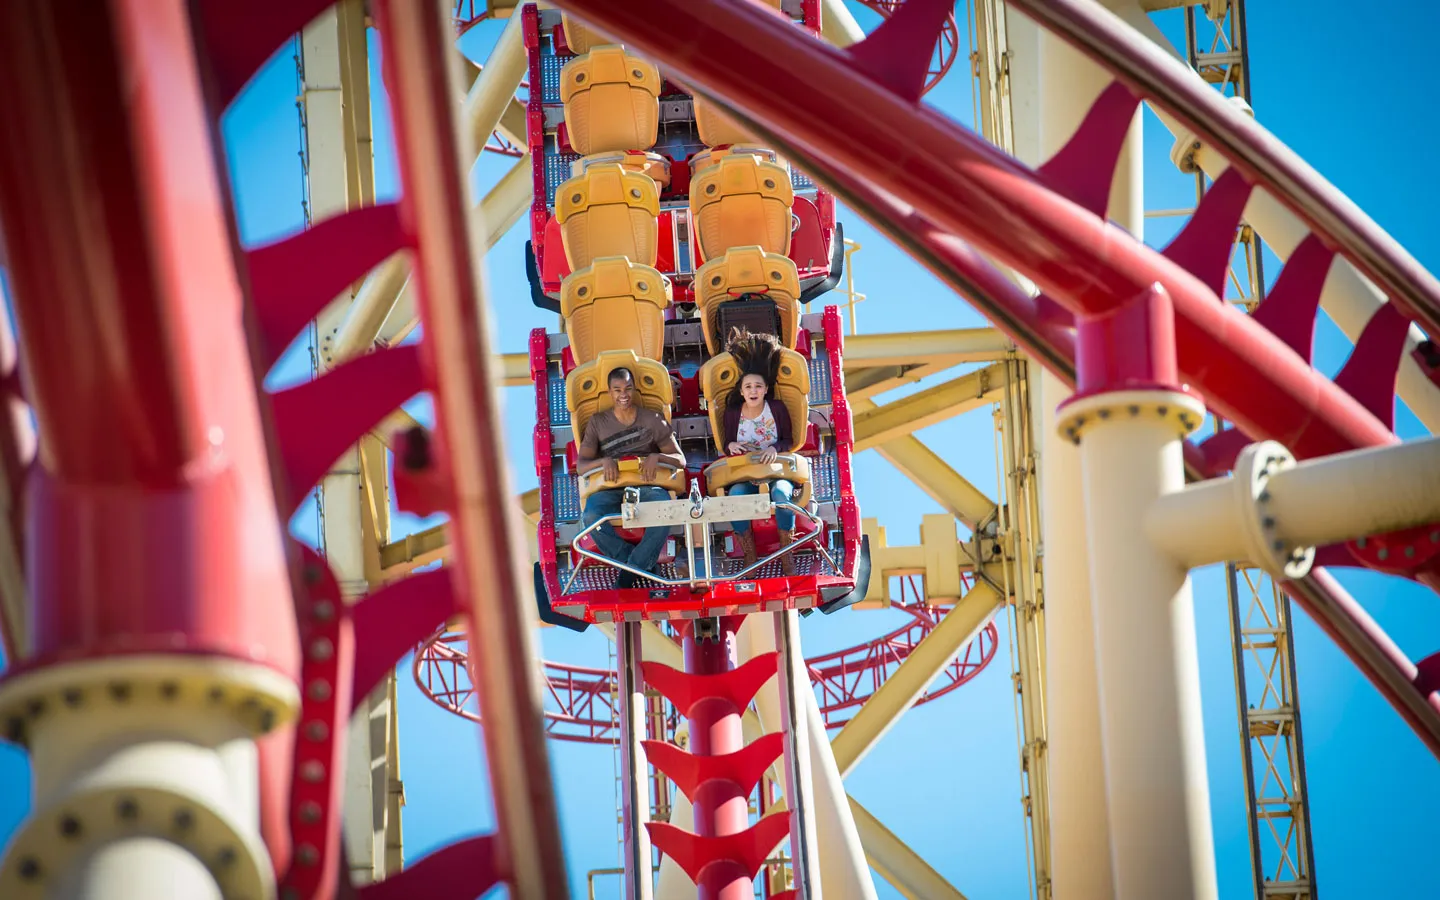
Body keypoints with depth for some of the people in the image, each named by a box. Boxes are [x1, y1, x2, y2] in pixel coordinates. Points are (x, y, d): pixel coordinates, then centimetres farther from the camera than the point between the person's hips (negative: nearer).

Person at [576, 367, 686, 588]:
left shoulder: (653, 419, 12)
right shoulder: (598, 422, 13)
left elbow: (680, 460, 7)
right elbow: (581, 466, 5)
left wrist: (657, 457, -16)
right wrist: (605, 461, -18)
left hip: (647, 484, 0)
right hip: (609, 487, 0)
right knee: (591, 517, -35)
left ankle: (632, 568, -23)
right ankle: (643, 562, -21)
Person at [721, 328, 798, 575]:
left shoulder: (777, 409, 0)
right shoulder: (732, 414, 3)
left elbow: (788, 441, 5)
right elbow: (727, 445, 12)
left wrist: (775, 448, -17)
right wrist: (731, 446, -12)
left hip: (776, 472, -1)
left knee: (781, 493, -38)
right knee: (734, 497, -35)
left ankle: (786, 557, -23)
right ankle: (749, 558, -22)